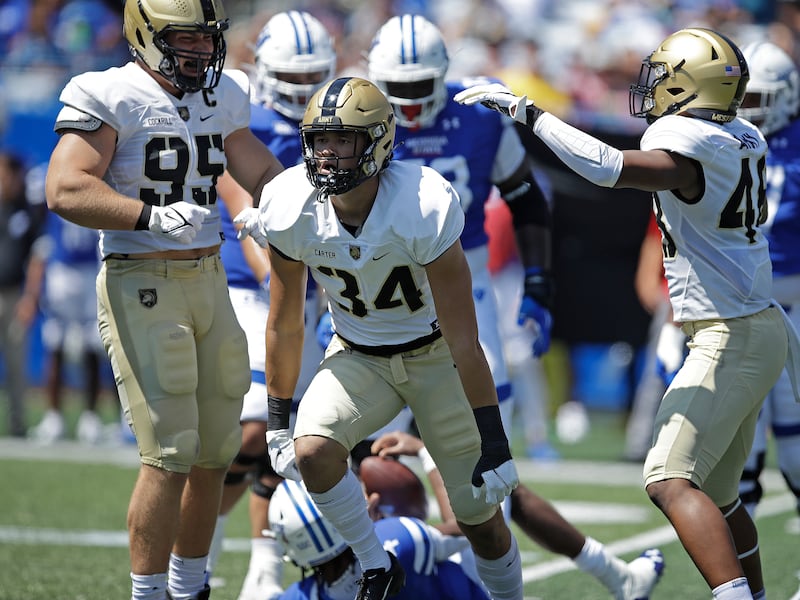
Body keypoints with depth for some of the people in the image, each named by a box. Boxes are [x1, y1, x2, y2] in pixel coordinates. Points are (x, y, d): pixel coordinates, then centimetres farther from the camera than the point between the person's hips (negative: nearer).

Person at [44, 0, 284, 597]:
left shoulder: (223, 98, 10)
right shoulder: (110, 97, -12)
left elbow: (263, 173, 23)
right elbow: (66, 191, -23)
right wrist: (152, 217, -33)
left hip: (209, 280, 7)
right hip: (141, 286, -7)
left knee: (214, 452, 12)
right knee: (170, 452, -13)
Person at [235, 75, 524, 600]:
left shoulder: (423, 211, -30)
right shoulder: (292, 212, -19)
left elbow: (465, 340, -26)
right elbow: (284, 326, -3)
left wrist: (494, 445, -24)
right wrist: (279, 420, 2)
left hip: (435, 355, -3)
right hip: (358, 356, 3)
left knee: (480, 515, -2)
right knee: (312, 453, -24)